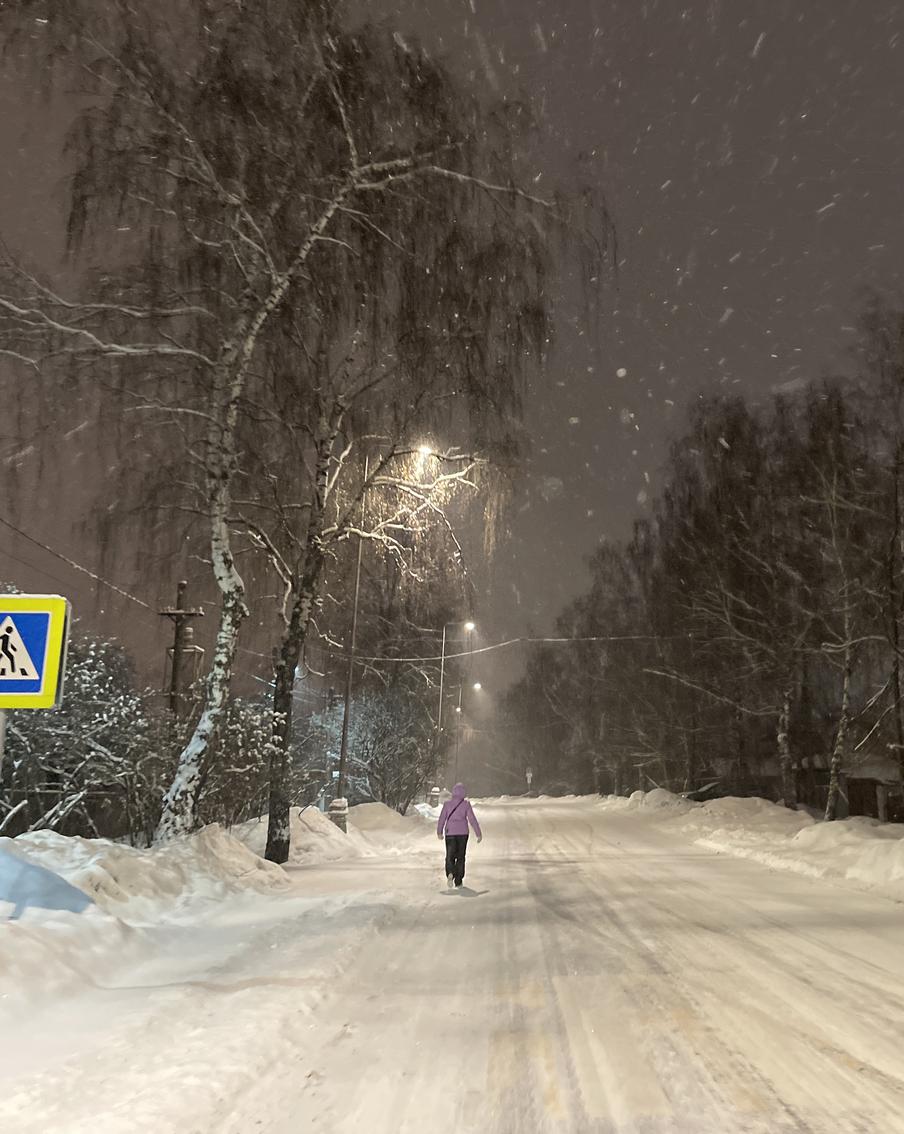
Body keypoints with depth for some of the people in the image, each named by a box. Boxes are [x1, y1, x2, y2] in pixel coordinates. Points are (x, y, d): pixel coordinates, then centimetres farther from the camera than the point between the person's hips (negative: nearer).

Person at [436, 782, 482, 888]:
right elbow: (472, 819, -8)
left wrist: (439, 832, 13)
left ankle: (450, 873, -23)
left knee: (450, 856, 6)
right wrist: (478, 834, -4)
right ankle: (458, 881, 13)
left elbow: (441, 818, 0)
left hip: (450, 833, 0)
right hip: (462, 833, 0)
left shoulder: (447, 803, -1)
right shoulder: (466, 804, -5)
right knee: (460, 857, 12)